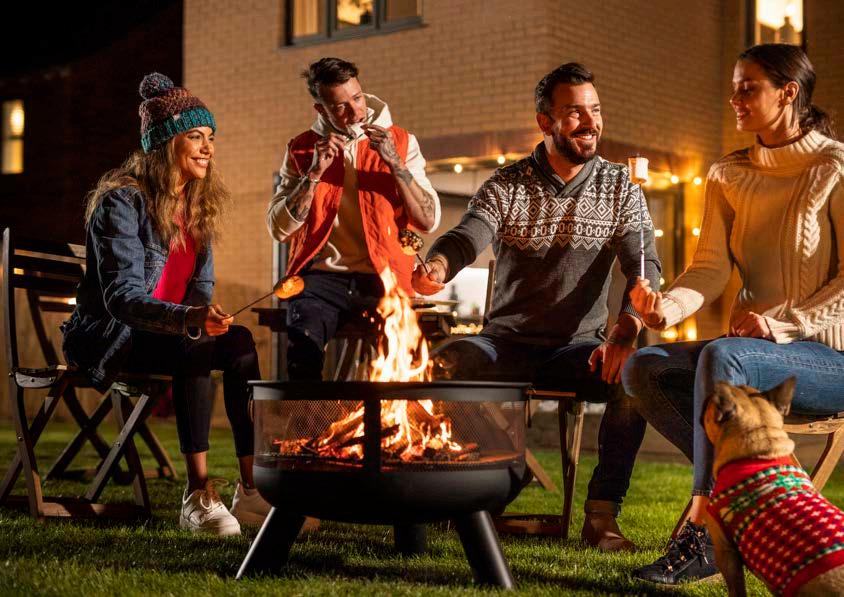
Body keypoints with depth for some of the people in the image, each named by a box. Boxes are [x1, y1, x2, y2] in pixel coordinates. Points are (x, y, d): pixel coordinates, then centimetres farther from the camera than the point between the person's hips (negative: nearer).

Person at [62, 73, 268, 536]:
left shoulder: (199, 204, 7)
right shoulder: (122, 201, -17)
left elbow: (201, 285, 13)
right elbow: (121, 297, -28)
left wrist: (206, 315, -12)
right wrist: (188, 319, -45)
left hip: (168, 332, 7)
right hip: (106, 336, -7)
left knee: (241, 343, -21)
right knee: (191, 351, -34)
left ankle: (252, 489, -21)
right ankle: (198, 497, -33)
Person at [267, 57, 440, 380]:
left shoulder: (399, 142, 8)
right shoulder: (302, 148, 11)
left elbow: (428, 221, -2)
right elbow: (279, 229, 2)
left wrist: (394, 162, -11)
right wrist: (315, 172, -8)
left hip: (382, 279, 0)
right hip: (322, 278, 0)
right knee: (303, 345, -30)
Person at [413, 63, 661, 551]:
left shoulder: (621, 189, 5)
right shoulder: (506, 186, 2)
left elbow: (645, 268, -6)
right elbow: (466, 238, -15)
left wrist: (626, 328, -27)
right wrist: (436, 267, -41)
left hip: (580, 346, 0)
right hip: (508, 342, 0)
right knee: (440, 364, -29)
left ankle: (602, 515, -21)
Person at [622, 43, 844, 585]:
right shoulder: (728, 177, 11)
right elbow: (711, 268, -1)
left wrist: (784, 320, -23)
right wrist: (672, 305, -22)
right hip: (757, 346, 7)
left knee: (722, 357, -35)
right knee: (643, 367, -17)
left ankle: (702, 535, -31)